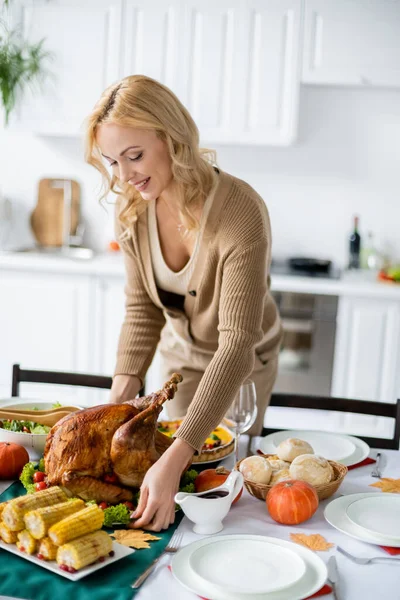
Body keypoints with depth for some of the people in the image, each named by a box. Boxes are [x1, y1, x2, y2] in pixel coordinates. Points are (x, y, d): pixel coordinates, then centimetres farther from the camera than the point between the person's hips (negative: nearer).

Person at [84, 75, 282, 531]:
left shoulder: (240, 212, -37)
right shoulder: (132, 208, -19)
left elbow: (237, 346, -41)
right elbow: (142, 309, -10)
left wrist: (173, 461, -48)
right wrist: (121, 395, -24)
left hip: (244, 358, -4)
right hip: (181, 349, 5)